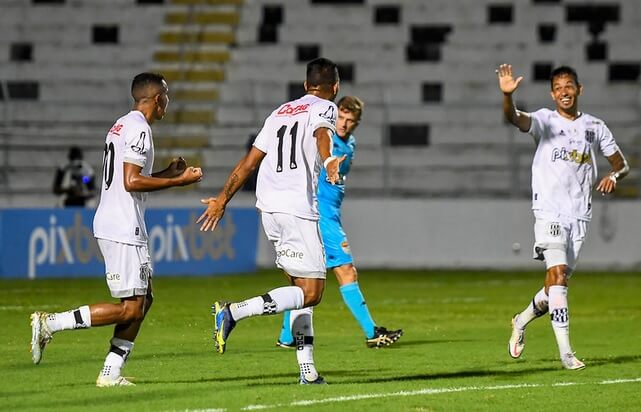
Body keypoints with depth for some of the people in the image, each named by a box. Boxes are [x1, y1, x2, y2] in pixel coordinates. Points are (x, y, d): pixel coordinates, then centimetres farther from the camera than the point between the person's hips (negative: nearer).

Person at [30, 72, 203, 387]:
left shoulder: (121, 126, 17)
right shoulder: (139, 128, -13)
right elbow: (131, 182, -20)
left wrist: (167, 173, 24)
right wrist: (178, 181, -13)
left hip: (112, 224, 11)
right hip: (123, 228, -11)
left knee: (143, 299, 13)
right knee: (130, 308, -9)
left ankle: (111, 373, 9)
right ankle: (50, 323, -10)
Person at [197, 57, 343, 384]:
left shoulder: (281, 112, 22)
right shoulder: (324, 108, 2)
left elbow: (249, 161, 23)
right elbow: (321, 134, -23)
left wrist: (223, 199, 30)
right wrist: (328, 161, -43)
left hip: (269, 206, 8)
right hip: (298, 209, -8)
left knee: (300, 286, 14)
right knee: (310, 292, -8)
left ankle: (307, 367, 10)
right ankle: (234, 312, -20)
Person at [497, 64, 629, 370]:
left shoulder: (595, 126, 10)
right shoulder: (545, 120, -1)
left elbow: (621, 164, 16)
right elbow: (514, 118, -22)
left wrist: (613, 176, -8)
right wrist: (507, 95, -44)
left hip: (579, 215, 4)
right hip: (549, 211, -4)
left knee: (558, 283, 8)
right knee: (557, 275, -17)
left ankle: (521, 321, 35)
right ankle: (565, 352, -17)